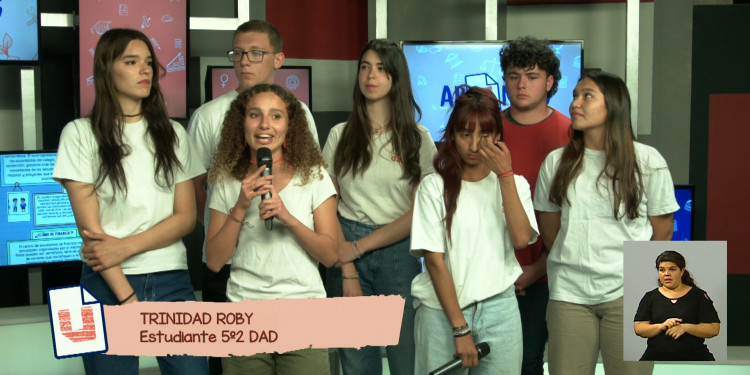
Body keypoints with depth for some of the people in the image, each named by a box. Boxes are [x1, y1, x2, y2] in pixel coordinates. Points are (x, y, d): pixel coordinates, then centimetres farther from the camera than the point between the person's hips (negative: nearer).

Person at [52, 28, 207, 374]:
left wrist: (126, 246, -12)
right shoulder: (80, 133, 1)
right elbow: (89, 225, -5)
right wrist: (127, 298, -12)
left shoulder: (172, 134, 10)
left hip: (171, 280, 3)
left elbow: (186, 217, 4)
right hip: (107, 283, -2)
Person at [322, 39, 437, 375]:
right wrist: (348, 273, -7)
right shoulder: (340, 135, 6)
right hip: (347, 248, 1)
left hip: (399, 250, -1)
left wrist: (360, 247, -9)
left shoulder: (417, 138, 3)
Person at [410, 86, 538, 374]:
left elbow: (522, 239, -11)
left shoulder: (514, 184, 8)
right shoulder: (435, 186, -1)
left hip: (500, 309, 2)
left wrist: (504, 174, -12)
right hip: (443, 310, -2)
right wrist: (460, 328, -11)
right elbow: (435, 261, -6)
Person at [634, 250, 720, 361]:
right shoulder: (650, 297, 13)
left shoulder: (698, 295, 9)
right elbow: (638, 328, 5)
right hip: (656, 357, 0)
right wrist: (661, 326, -13)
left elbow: (714, 329, 1)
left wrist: (685, 327, -13)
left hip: (693, 356, 0)